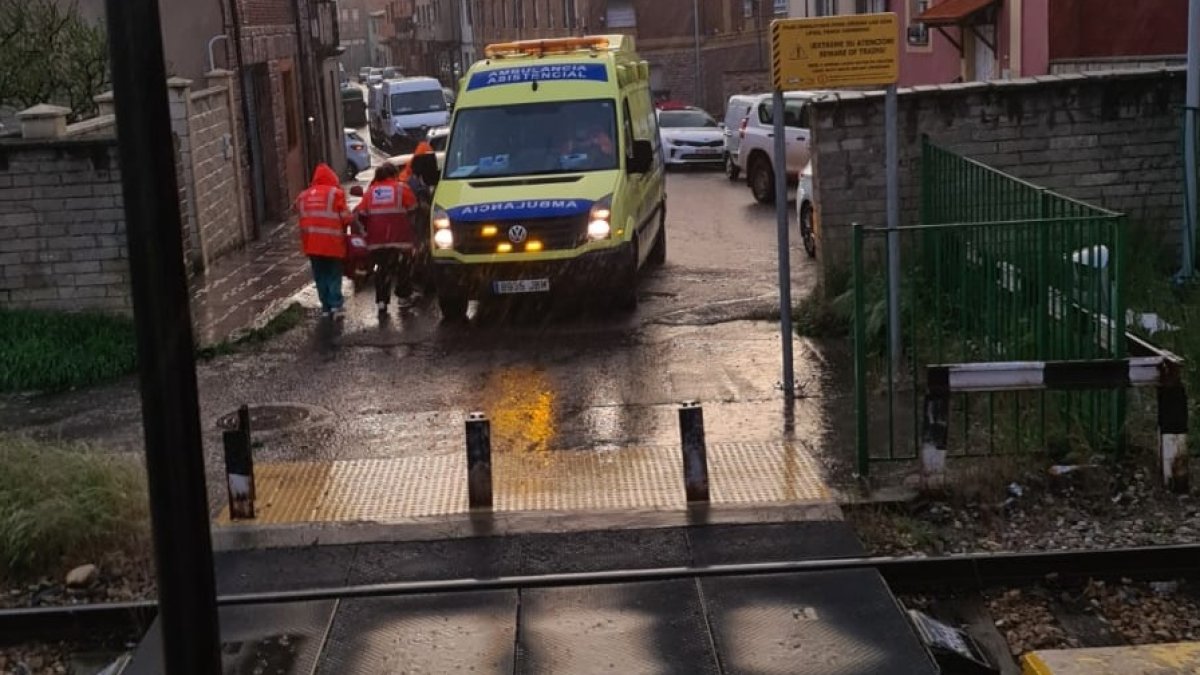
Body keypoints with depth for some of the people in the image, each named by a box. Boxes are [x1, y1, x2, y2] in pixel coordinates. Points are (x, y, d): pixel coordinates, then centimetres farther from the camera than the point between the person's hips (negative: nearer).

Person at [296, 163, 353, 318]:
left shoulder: (304, 195, 11)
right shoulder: (335, 193, -4)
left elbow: (300, 212, 12)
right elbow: (346, 217, -7)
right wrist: (352, 219, 14)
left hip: (312, 243, 4)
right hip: (332, 242, -4)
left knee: (320, 275, 12)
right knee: (334, 274, 4)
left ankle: (326, 307, 12)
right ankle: (336, 304, -8)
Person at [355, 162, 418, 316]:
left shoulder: (370, 191, 10)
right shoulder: (402, 188, 1)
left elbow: (361, 214, 5)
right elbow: (413, 208, 0)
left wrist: (368, 229, 19)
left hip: (376, 240, 3)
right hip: (399, 238, -3)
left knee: (382, 270, 7)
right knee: (404, 268, 13)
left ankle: (381, 303, -2)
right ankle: (403, 298, 18)